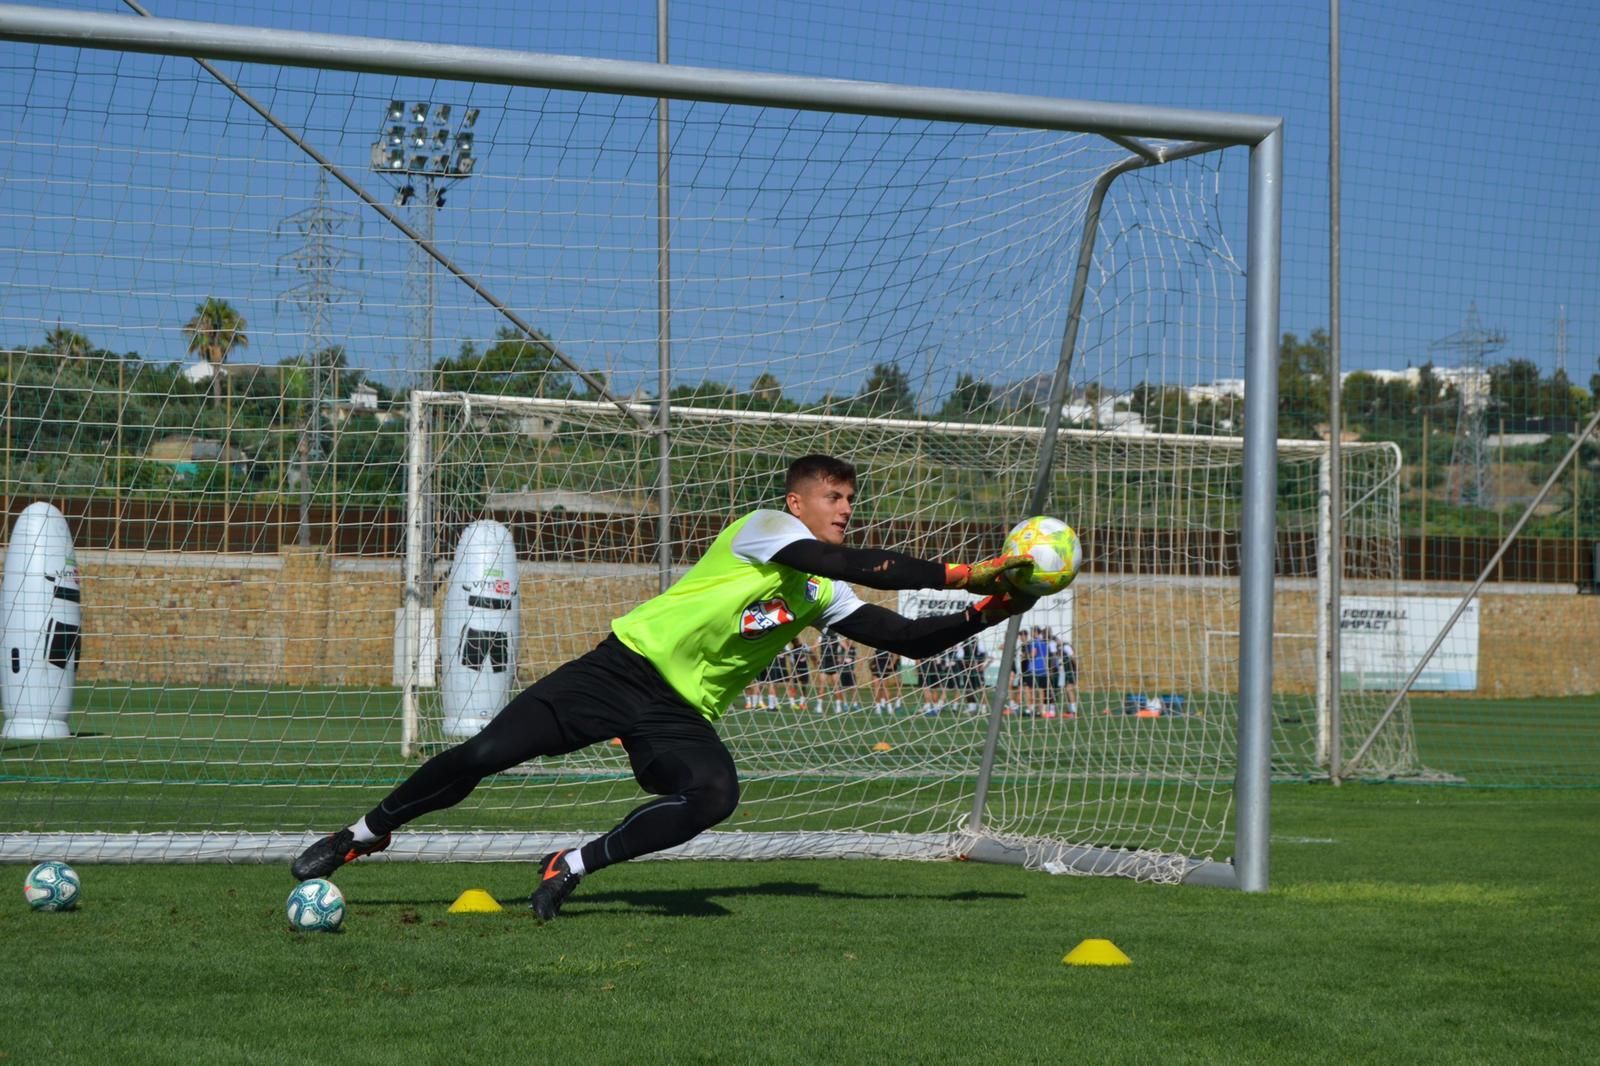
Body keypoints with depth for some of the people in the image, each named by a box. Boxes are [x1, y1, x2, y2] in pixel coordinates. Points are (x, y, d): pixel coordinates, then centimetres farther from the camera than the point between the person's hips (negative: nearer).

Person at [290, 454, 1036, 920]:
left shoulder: (825, 596, 10)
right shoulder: (763, 528, -10)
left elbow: (909, 639, 8)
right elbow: (848, 564, -25)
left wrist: (987, 612, -6)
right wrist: (962, 574, -26)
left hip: (681, 713, 5)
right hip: (628, 663, -5)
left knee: (715, 796, -27)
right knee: (485, 754, -11)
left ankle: (571, 869, -11)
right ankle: (365, 834, 15)